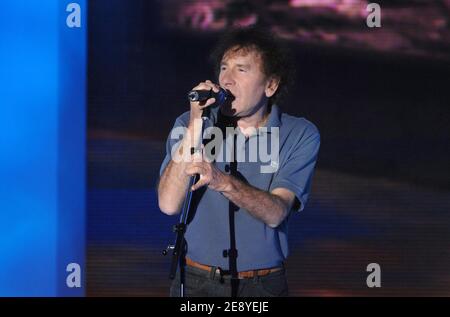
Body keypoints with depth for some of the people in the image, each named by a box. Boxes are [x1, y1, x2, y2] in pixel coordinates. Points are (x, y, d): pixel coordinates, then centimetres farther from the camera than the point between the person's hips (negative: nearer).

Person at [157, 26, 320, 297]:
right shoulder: (189, 123, -3)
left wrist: (223, 182, -36)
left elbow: (275, 213, -19)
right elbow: (169, 204, -15)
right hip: (196, 282, 1)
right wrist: (195, 126, -21)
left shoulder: (301, 136, -7)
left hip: (264, 284, -1)